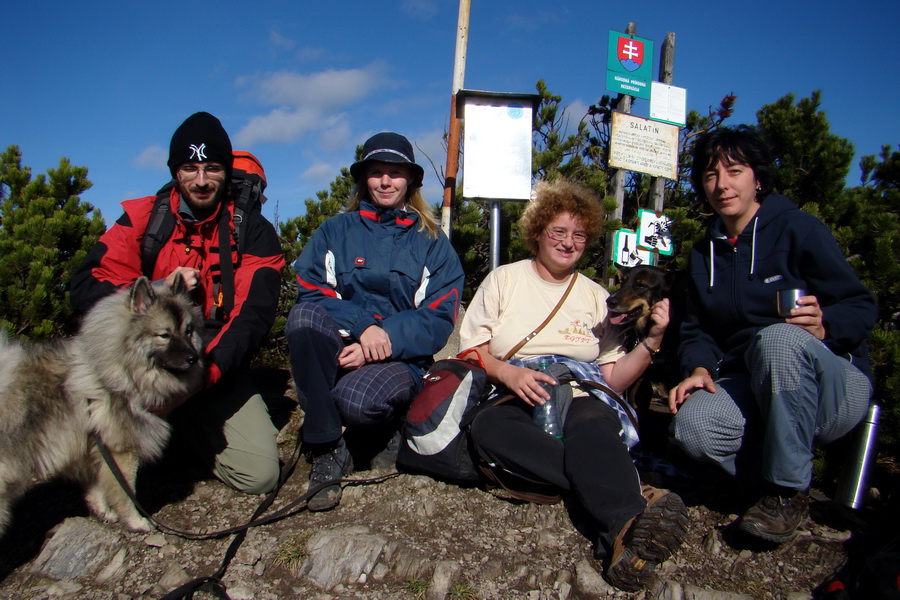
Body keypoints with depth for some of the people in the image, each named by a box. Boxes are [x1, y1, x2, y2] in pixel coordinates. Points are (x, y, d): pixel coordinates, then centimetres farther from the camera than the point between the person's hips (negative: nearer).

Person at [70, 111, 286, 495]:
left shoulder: (252, 230, -4)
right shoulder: (143, 217, -1)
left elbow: (253, 316, -15)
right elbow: (84, 289, -9)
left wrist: (206, 370, -29)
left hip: (217, 366, 1)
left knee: (259, 475, -13)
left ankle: (185, 422, 17)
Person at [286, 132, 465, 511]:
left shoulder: (433, 244, 9)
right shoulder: (334, 232, 13)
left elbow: (438, 319, -1)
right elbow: (310, 294, 0)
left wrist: (386, 338, -18)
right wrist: (363, 325, -18)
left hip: (402, 357, -2)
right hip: (339, 347, 3)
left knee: (356, 398, -36)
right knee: (303, 317, -30)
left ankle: (395, 422, 3)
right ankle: (326, 450, -23)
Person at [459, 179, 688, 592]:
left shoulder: (597, 297, 20)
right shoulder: (504, 280, 16)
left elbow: (614, 379, 14)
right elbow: (472, 351, 7)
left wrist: (652, 340, -2)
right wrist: (508, 372, -14)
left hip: (581, 400, 1)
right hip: (514, 402, -1)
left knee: (592, 422, -37)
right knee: (488, 426, -37)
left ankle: (624, 528, -60)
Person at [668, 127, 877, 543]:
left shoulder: (799, 229, -5)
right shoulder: (705, 252, 12)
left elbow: (863, 307, -7)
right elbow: (698, 330, 12)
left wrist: (824, 326, -29)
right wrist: (699, 368, -10)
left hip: (836, 387, -4)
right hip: (750, 389, 4)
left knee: (779, 338, -38)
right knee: (692, 425, -29)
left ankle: (788, 492, -23)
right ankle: (787, 472, 0)